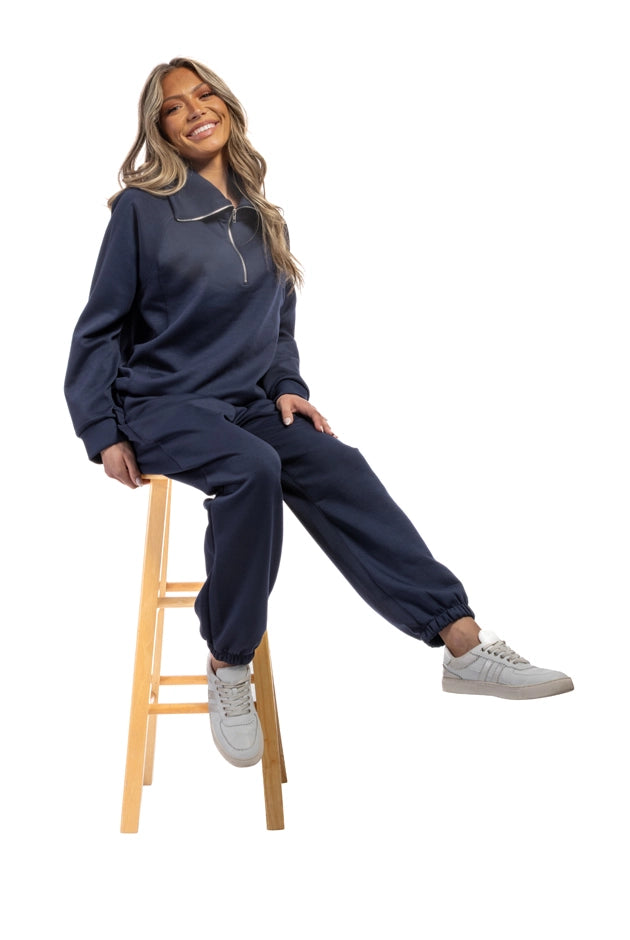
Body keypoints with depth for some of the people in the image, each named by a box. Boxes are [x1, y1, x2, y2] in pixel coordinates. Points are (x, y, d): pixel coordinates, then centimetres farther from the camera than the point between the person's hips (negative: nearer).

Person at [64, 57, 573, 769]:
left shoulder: (259, 220, 15)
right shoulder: (142, 208, -1)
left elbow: (278, 326, 23)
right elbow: (100, 329, 0)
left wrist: (284, 387, 4)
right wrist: (103, 435, -8)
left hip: (246, 403, 4)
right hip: (161, 404, -4)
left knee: (335, 465, -25)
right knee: (251, 469, -36)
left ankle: (464, 643, -33)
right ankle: (228, 667, -22)